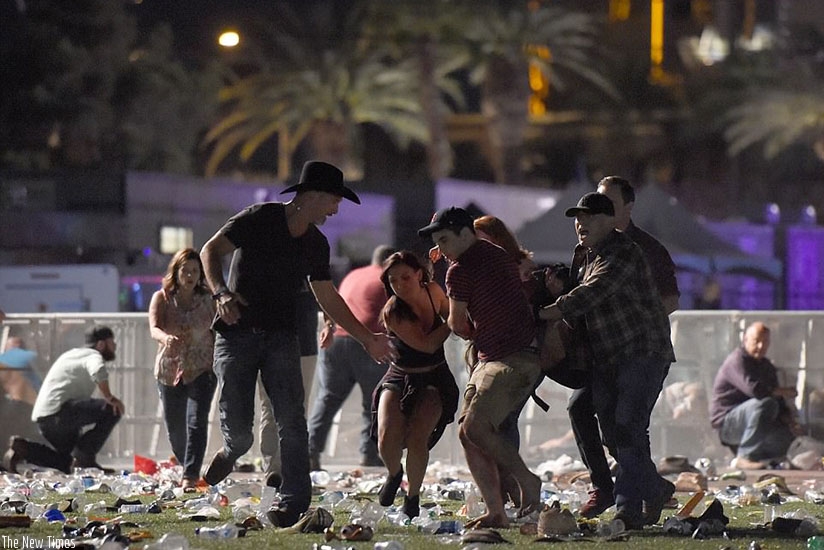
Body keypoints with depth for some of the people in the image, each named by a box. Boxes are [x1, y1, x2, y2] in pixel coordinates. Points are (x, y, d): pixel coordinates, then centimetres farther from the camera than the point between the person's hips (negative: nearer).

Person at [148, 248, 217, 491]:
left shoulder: (208, 301, 1)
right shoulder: (162, 298, -1)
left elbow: (216, 334, 8)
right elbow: (154, 328, -17)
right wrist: (166, 338, -39)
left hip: (202, 370, -1)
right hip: (169, 371, 1)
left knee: (196, 422, -18)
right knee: (175, 428, 7)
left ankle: (190, 477, -23)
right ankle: (188, 469, 31)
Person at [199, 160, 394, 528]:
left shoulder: (316, 243, 13)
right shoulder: (259, 219, -6)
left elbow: (328, 298, 21)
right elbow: (210, 251, -9)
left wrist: (367, 338, 20)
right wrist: (221, 292, -27)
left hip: (281, 337, 5)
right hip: (237, 332, -5)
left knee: (291, 420, -12)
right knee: (238, 428, -8)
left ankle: (293, 504, -12)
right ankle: (232, 451, 29)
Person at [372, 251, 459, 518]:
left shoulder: (433, 291, -7)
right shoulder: (393, 313, -20)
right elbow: (427, 344, -26)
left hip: (435, 380, 2)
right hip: (399, 378, -2)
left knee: (417, 438, -22)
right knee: (387, 438, -23)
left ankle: (413, 497, 3)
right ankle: (394, 473, 14)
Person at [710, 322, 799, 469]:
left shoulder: (767, 367, 16)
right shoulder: (736, 361, -12)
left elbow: (779, 402, 15)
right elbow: (754, 389, -28)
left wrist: (789, 421, -6)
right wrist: (785, 391, -15)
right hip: (726, 422, -8)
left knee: (788, 436, -14)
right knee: (766, 404, -33)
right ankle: (745, 457, -27)